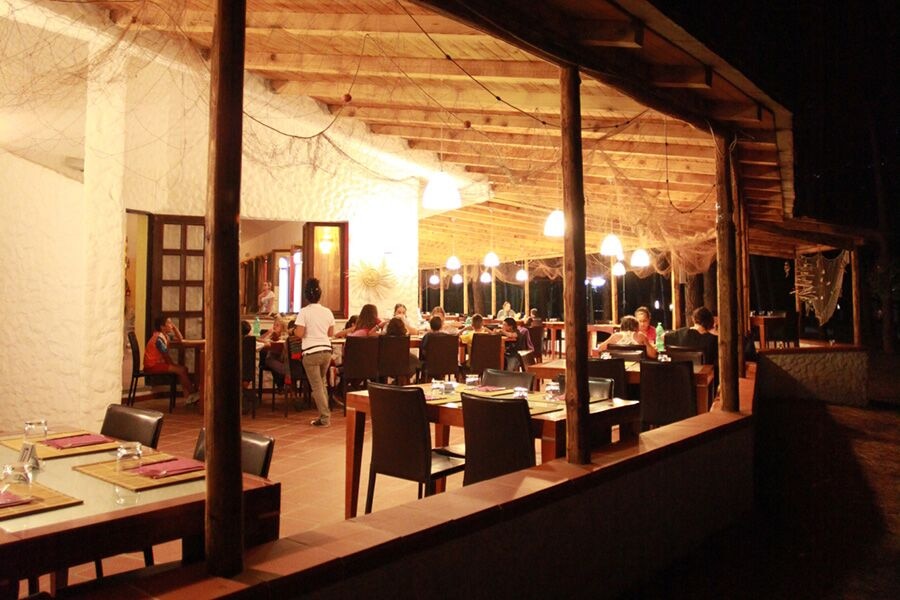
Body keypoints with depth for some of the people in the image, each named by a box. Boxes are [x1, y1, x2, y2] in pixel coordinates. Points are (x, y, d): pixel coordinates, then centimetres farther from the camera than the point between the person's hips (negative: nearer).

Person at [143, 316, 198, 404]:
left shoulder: (165, 336, 10)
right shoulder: (159, 338, -18)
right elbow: (166, 357, -14)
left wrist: (174, 326, 7)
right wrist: (174, 365, 0)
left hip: (158, 363, 10)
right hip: (152, 366, -10)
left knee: (183, 368, 5)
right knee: (181, 370, -17)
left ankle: (188, 396, -3)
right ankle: (193, 394, -3)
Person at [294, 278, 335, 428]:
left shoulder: (304, 312, -8)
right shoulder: (327, 311, 6)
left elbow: (299, 334, -13)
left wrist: (294, 330, 8)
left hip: (311, 353, -5)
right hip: (326, 351, 5)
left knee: (317, 386, 2)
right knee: (321, 383, 21)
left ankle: (325, 418, 0)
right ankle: (325, 413, 22)